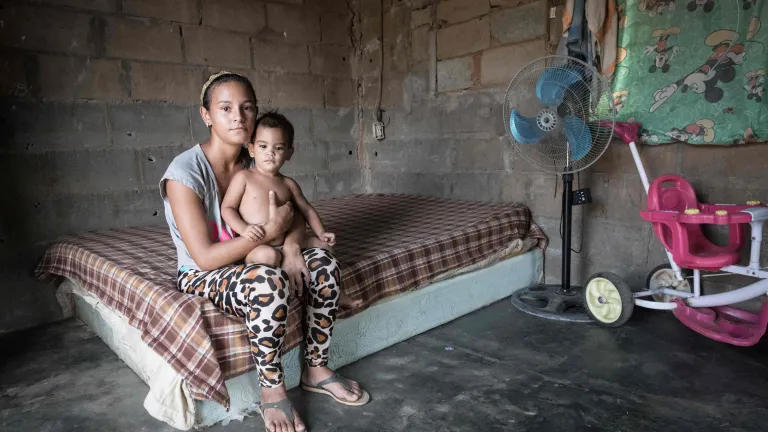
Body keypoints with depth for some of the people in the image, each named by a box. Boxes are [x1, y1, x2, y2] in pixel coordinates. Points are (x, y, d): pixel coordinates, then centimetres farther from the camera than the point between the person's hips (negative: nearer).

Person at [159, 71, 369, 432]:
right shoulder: (185, 172, -21)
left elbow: (297, 216, 4)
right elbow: (205, 257, -25)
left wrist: (290, 244, -19)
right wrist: (271, 230, -24)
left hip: (247, 265, 6)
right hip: (200, 278, -6)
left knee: (323, 263, -15)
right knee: (268, 281, -36)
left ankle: (316, 369, 0)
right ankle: (272, 393, -15)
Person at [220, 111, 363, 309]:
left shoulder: (288, 184, 10)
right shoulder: (243, 177, -3)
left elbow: (306, 209, 18)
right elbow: (227, 208, -6)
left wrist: (321, 232, 6)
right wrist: (243, 229, -24)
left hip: (285, 245, 6)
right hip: (254, 248, -6)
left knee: (323, 245, 8)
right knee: (268, 255, -38)